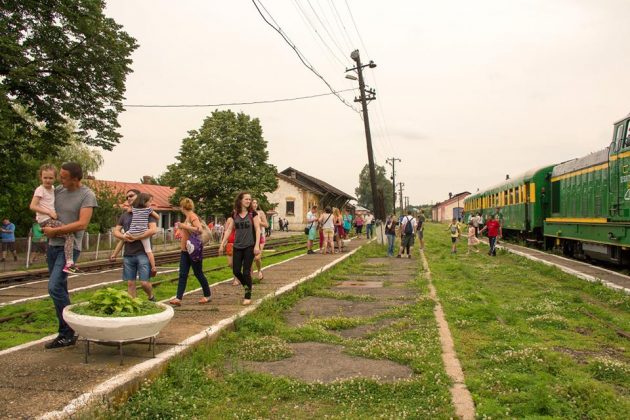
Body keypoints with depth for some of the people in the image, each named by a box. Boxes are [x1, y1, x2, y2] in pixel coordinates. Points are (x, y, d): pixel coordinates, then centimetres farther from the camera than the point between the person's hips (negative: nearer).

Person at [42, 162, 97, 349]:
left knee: (55, 287, -16)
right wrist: (44, 225, 1)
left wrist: (55, 230, -12)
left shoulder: (87, 195, -10)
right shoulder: (57, 191, 8)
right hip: (53, 245, 7)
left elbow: (82, 224, -17)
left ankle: (68, 334, -4)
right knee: (60, 289, 11)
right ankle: (66, 332, 21)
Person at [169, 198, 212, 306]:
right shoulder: (187, 217, 12)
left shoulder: (193, 216, -14)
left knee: (198, 273, 3)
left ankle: (207, 295, 18)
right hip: (185, 250, 8)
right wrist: (181, 226, 14)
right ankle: (178, 298, -4)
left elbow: (199, 230, -28)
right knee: (182, 274, 0)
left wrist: (184, 226, -27)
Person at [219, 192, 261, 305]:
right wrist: (222, 244, 5)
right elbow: (229, 229, 8)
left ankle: (248, 296, 9)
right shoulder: (235, 214, 4)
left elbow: (257, 230, -7)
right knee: (236, 271, 2)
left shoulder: (252, 214, -4)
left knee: (246, 271, -4)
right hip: (237, 246, 3)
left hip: (249, 246, -3)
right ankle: (247, 286, 28)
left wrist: (257, 245, -15)